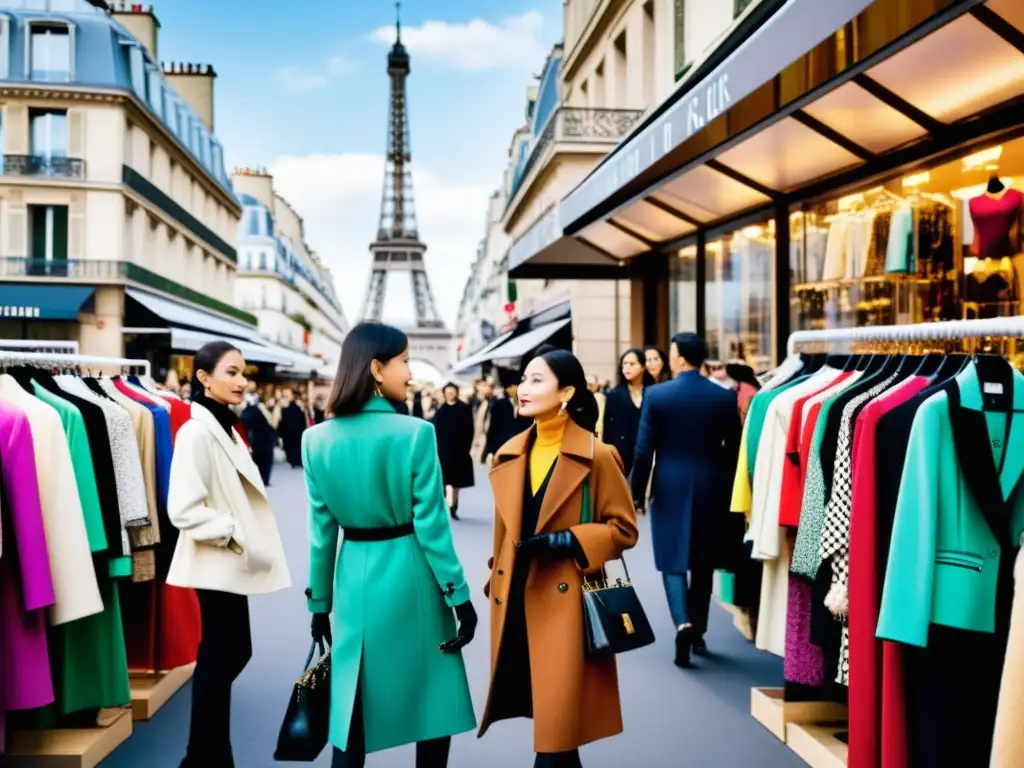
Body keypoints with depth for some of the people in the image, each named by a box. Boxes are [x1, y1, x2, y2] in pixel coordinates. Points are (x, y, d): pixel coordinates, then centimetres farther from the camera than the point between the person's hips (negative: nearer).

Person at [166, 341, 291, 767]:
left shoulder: (225, 427, 11)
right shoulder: (197, 431, -17)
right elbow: (183, 509, -24)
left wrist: (246, 538, 12)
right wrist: (233, 534, -19)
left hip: (233, 566, 9)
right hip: (217, 565, -9)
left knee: (229, 656, 16)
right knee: (219, 660, 0)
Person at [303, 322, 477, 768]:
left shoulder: (317, 439, -3)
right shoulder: (415, 433, -14)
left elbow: (321, 531, 2)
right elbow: (432, 526, -13)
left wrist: (319, 603, 12)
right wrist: (460, 596, -4)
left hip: (355, 576, 4)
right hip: (410, 575, -3)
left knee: (353, 708, 14)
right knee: (431, 700, 13)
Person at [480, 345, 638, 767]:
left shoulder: (597, 456, -9)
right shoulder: (509, 455, 7)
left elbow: (624, 528, -6)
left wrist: (566, 541, -18)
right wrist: (496, 586, 15)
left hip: (566, 602, -5)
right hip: (516, 602, 5)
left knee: (558, 724, 1)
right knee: (544, 719, 14)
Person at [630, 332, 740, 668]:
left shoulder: (656, 395, -8)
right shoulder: (725, 397, -2)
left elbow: (644, 449, -7)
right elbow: (733, 450, 2)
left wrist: (636, 492, 2)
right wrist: (727, 491, 13)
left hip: (670, 489, -2)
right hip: (710, 490, 2)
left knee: (673, 560, 6)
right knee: (703, 563, 14)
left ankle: (683, 623, -13)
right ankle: (697, 632, 24)